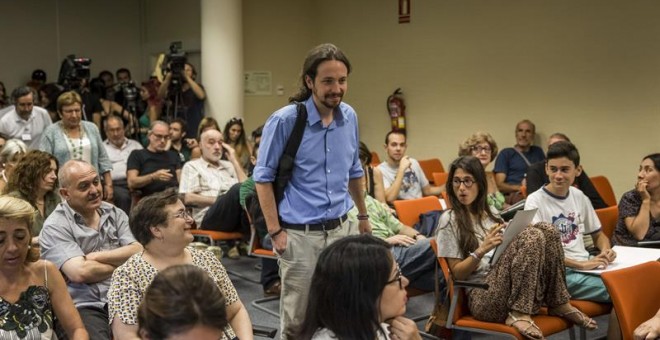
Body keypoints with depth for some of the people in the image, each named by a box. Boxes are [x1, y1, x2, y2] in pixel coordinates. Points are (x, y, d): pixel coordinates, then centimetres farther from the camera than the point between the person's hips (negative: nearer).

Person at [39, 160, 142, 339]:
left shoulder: (114, 213, 13)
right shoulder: (55, 226, -3)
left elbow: (138, 252, 1)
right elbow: (80, 272, -15)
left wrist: (96, 257, -8)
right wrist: (122, 261, -1)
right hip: (82, 308, -4)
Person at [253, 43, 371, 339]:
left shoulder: (349, 117, 4)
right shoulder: (285, 120, -12)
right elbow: (263, 178, -8)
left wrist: (363, 215, 22)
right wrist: (275, 231, -11)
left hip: (341, 229, 5)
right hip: (300, 234, -5)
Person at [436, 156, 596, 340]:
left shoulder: (489, 214, 21)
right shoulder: (449, 219, 1)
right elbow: (457, 273, -2)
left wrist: (511, 240, 1)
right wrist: (481, 251, -17)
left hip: (515, 288, 6)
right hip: (484, 297, -6)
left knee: (546, 230, -14)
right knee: (532, 236, -26)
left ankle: (558, 303, -9)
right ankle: (518, 314, -26)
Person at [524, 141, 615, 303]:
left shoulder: (579, 196, 12)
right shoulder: (535, 201, -7)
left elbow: (598, 235, 24)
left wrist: (606, 250, 1)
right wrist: (580, 264, -22)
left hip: (587, 264, 7)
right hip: (558, 272, -6)